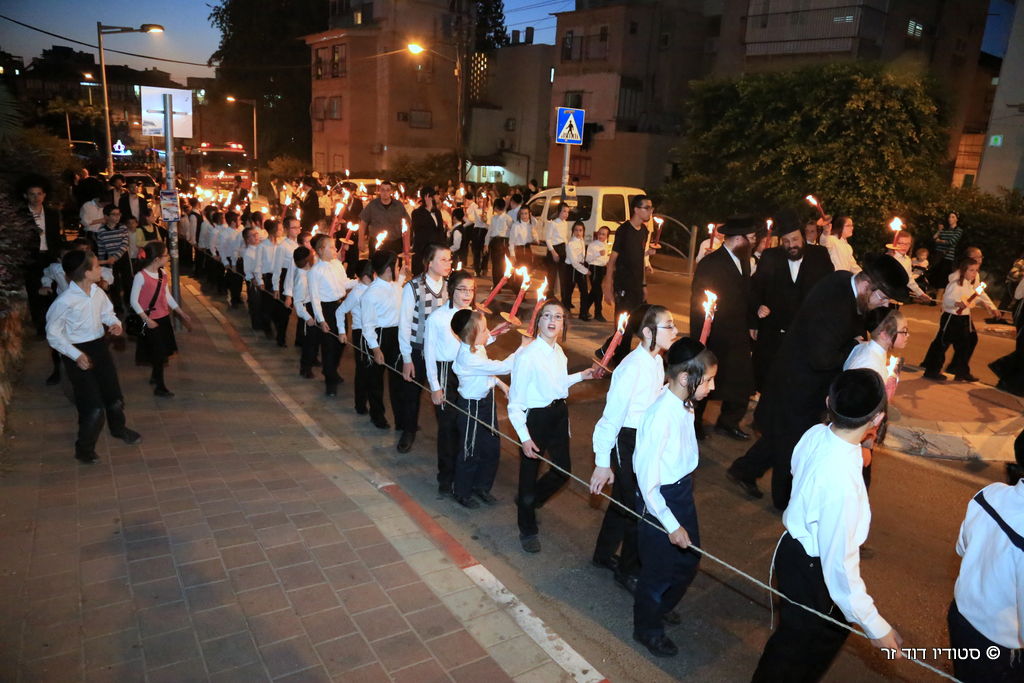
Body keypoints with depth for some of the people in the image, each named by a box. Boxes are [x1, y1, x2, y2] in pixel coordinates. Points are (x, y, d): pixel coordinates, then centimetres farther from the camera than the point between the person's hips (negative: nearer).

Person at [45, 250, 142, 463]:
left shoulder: (98, 293, -6)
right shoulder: (65, 301, -24)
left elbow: (107, 312, 14)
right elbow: (53, 334, -14)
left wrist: (115, 323, -8)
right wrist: (76, 355, -23)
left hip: (100, 346, 6)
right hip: (79, 354, -6)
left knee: (114, 396, 20)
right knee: (93, 407, -3)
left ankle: (118, 428, 50)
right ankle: (84, 449, 21)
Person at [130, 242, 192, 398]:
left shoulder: (163, 274, 2)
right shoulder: (141, 276, -18)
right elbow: (134, 301, -14)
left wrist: (183, 314, 12)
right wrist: (147, 320, -17)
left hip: (164, 318, 7)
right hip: (151, 321, -7)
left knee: (163, 352, 17)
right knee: (158, 353, -1)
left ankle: (155, 376, 39)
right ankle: (159, 387, 10)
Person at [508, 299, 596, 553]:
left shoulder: (558, 352, 2)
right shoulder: (527, 356, -22)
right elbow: (515, 403, -19)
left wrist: (581, 376, 10)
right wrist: (524, 438, -22)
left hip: (558, 413, 7)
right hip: (534, 418, -7)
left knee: (563, 470, 16)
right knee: (529, 473, 9)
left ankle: (528, 500, 45)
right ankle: (528, 530, 33)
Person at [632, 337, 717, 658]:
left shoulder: (685, 405, -7)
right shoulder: (660, 417, -31)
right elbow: (647, 481, -25)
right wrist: (671, 524, -19)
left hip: (683, 490, 8)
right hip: (661, 498, -8)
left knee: (688, 559, 25)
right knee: (659, 567, 14)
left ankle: (662, 605, 55)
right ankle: (648, 628, 42)